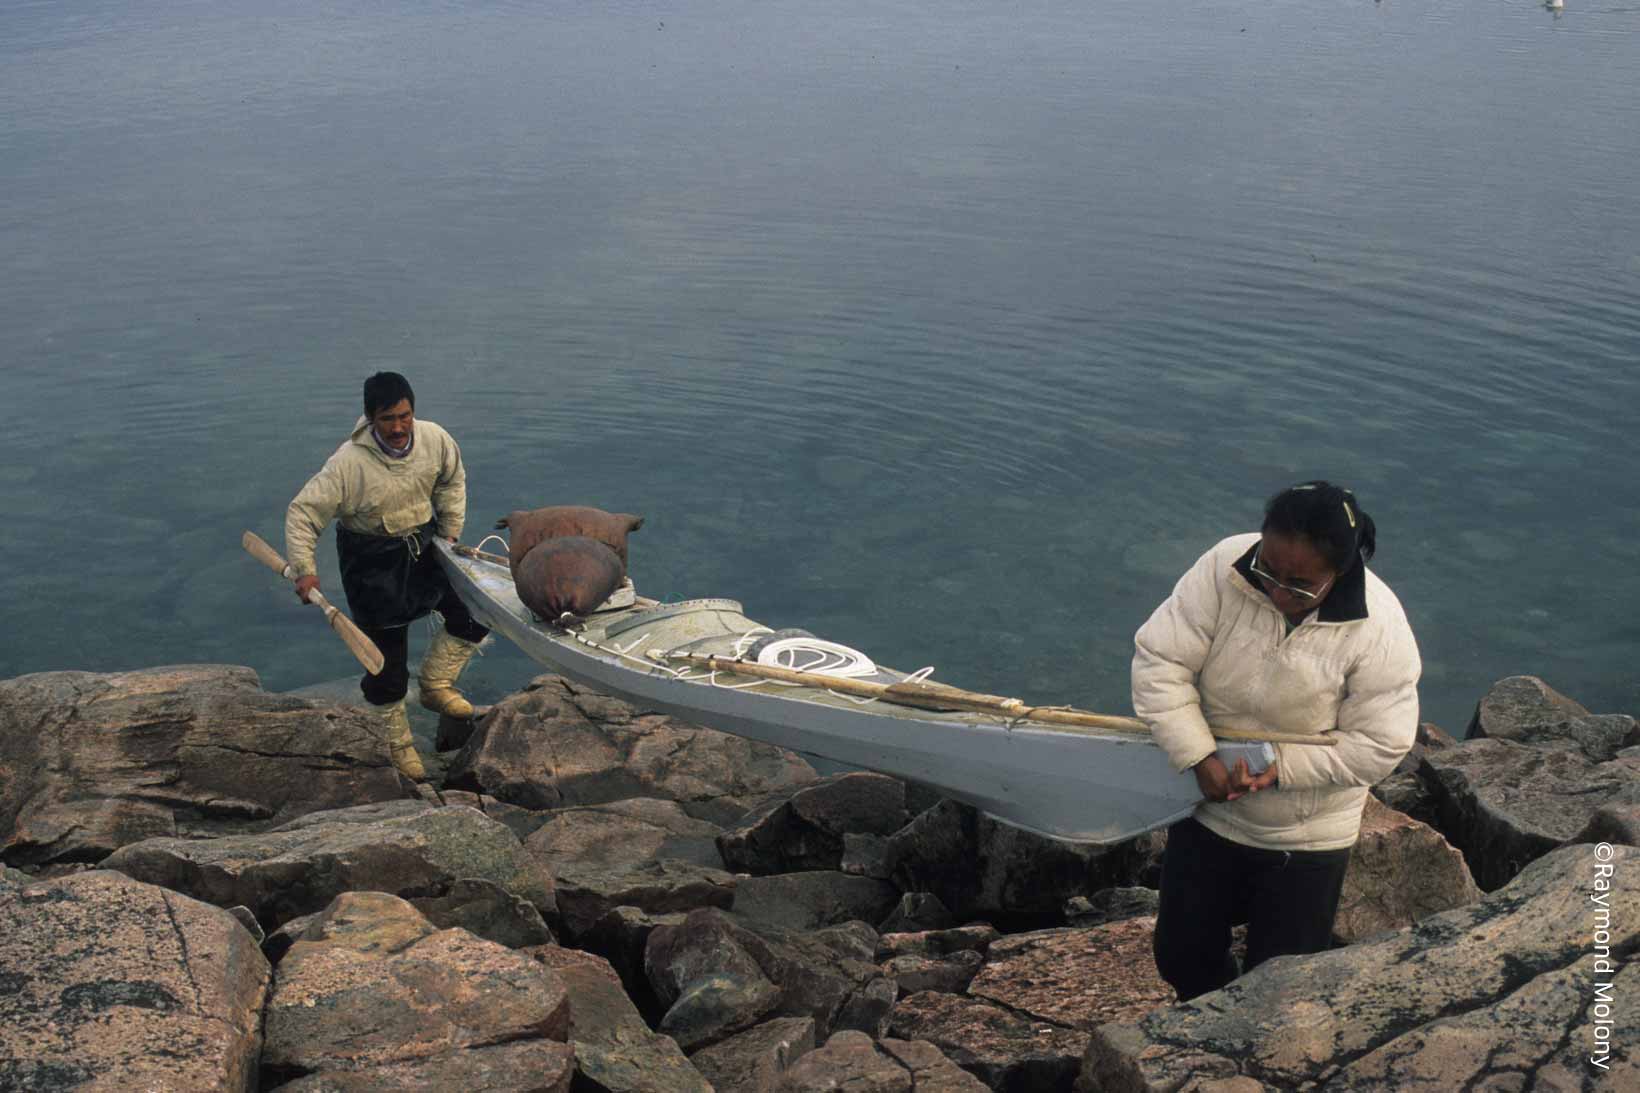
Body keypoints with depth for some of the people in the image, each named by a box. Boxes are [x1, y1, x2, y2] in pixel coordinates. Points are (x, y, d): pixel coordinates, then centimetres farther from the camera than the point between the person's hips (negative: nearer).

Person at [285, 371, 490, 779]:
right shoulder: (350, 462, -27)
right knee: (386, 658, 5)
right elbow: (302, 513, -22)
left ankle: (435, 684, 18)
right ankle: (398, 742, 26)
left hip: (424, 545, 5)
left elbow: (451, 481, 8)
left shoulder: (435, 439, -14)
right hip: (373, 561, -4)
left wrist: (449, 532, 7)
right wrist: (305, 570, -29)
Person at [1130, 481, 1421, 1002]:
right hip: (1208, 809, 3)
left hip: (1304, 840, -3)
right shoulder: (1224, 568, -22)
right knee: (1181, 955, 17)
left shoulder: (1379, 627, -25)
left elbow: (1377, 745, -18)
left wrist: (1280, 765, -26)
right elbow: (1160, 660, -18)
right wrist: (1201, 759, -23)